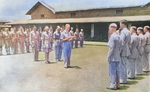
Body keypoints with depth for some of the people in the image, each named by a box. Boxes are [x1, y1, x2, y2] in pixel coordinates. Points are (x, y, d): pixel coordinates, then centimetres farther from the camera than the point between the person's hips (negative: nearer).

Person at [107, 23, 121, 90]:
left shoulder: (112, 37, -15)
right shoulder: (118, 36, 11)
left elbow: (111, 48, -18)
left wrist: (109, 57, -13)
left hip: (113, 58, -8)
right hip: (118, 57, 8)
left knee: (112, 72, 0)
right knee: (117, 71, 14)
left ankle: (113, 85, 6)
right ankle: (117, 85, 21)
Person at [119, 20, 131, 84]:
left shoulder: (123, 31, -16)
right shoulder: (128, 32, 13)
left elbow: (121, 42, -21)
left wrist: (119, 51, -18)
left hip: (123, 51, -10)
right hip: (126, 51, 10)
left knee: (122, 66, -2)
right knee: (124, 65, 16)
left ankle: (123, 80, 3)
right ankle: (124, 79, 24)